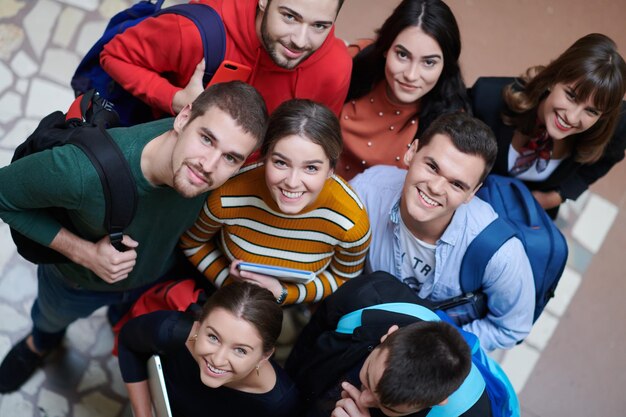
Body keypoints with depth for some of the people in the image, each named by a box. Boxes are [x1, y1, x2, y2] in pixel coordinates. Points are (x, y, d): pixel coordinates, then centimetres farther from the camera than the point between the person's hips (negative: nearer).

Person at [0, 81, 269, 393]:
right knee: (52, 319, 35)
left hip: (157, 276, 2)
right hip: (77, 282, -1)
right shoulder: (79, 171, -48)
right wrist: (84, 252, -34)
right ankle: (41, 343, 71)